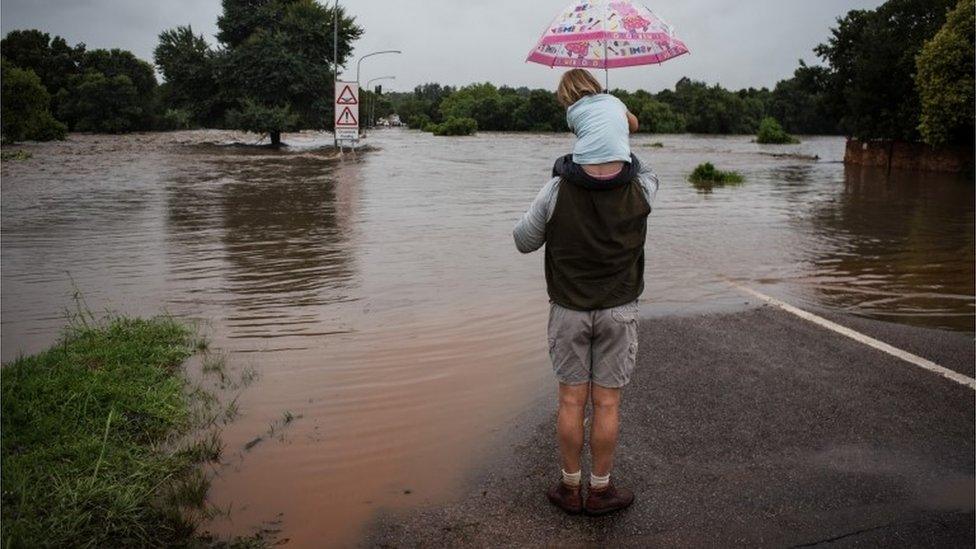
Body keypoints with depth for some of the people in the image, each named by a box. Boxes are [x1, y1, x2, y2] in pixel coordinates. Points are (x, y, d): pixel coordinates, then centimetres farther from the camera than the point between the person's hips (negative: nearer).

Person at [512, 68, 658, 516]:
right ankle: (600, 490, 25)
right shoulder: (641, 189, -15)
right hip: (618, 311, 0)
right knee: (607, 403, 10)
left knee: (571, 400, 11)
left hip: (569, 310, 0)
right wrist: (619, 144, 10)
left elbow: (523, 241, -3)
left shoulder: (557, 192, -17)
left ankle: (569, 488, 25)